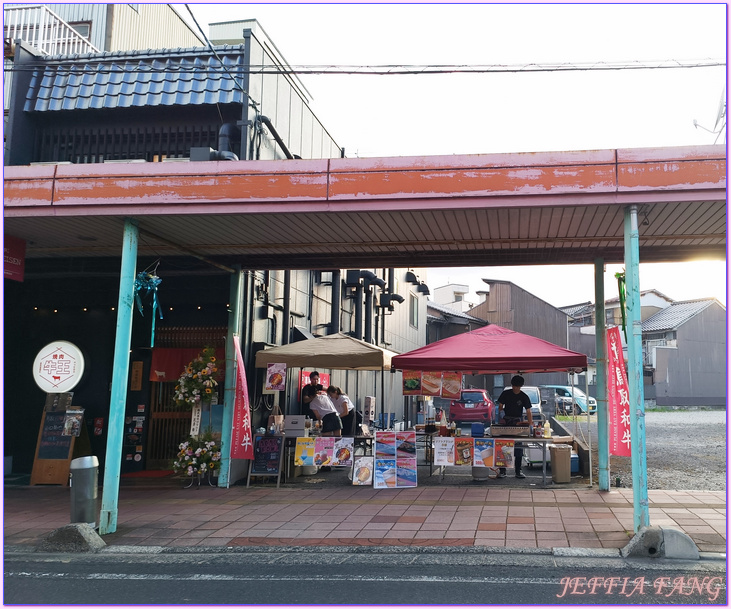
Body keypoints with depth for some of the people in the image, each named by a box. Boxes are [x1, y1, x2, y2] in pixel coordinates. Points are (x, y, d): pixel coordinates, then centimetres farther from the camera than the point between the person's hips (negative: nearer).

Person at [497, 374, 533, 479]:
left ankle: (518, 471, 10)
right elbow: (500, 406, 4)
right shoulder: (506, 393, 0)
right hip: (506, 420, 0)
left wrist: (530, 424, -22)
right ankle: (502, 471, 3)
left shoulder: (524, 397, -3)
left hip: (518, 421, 0)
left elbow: (528, 411, -9)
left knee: (518, 447, 2)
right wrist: (501, 417, -12)